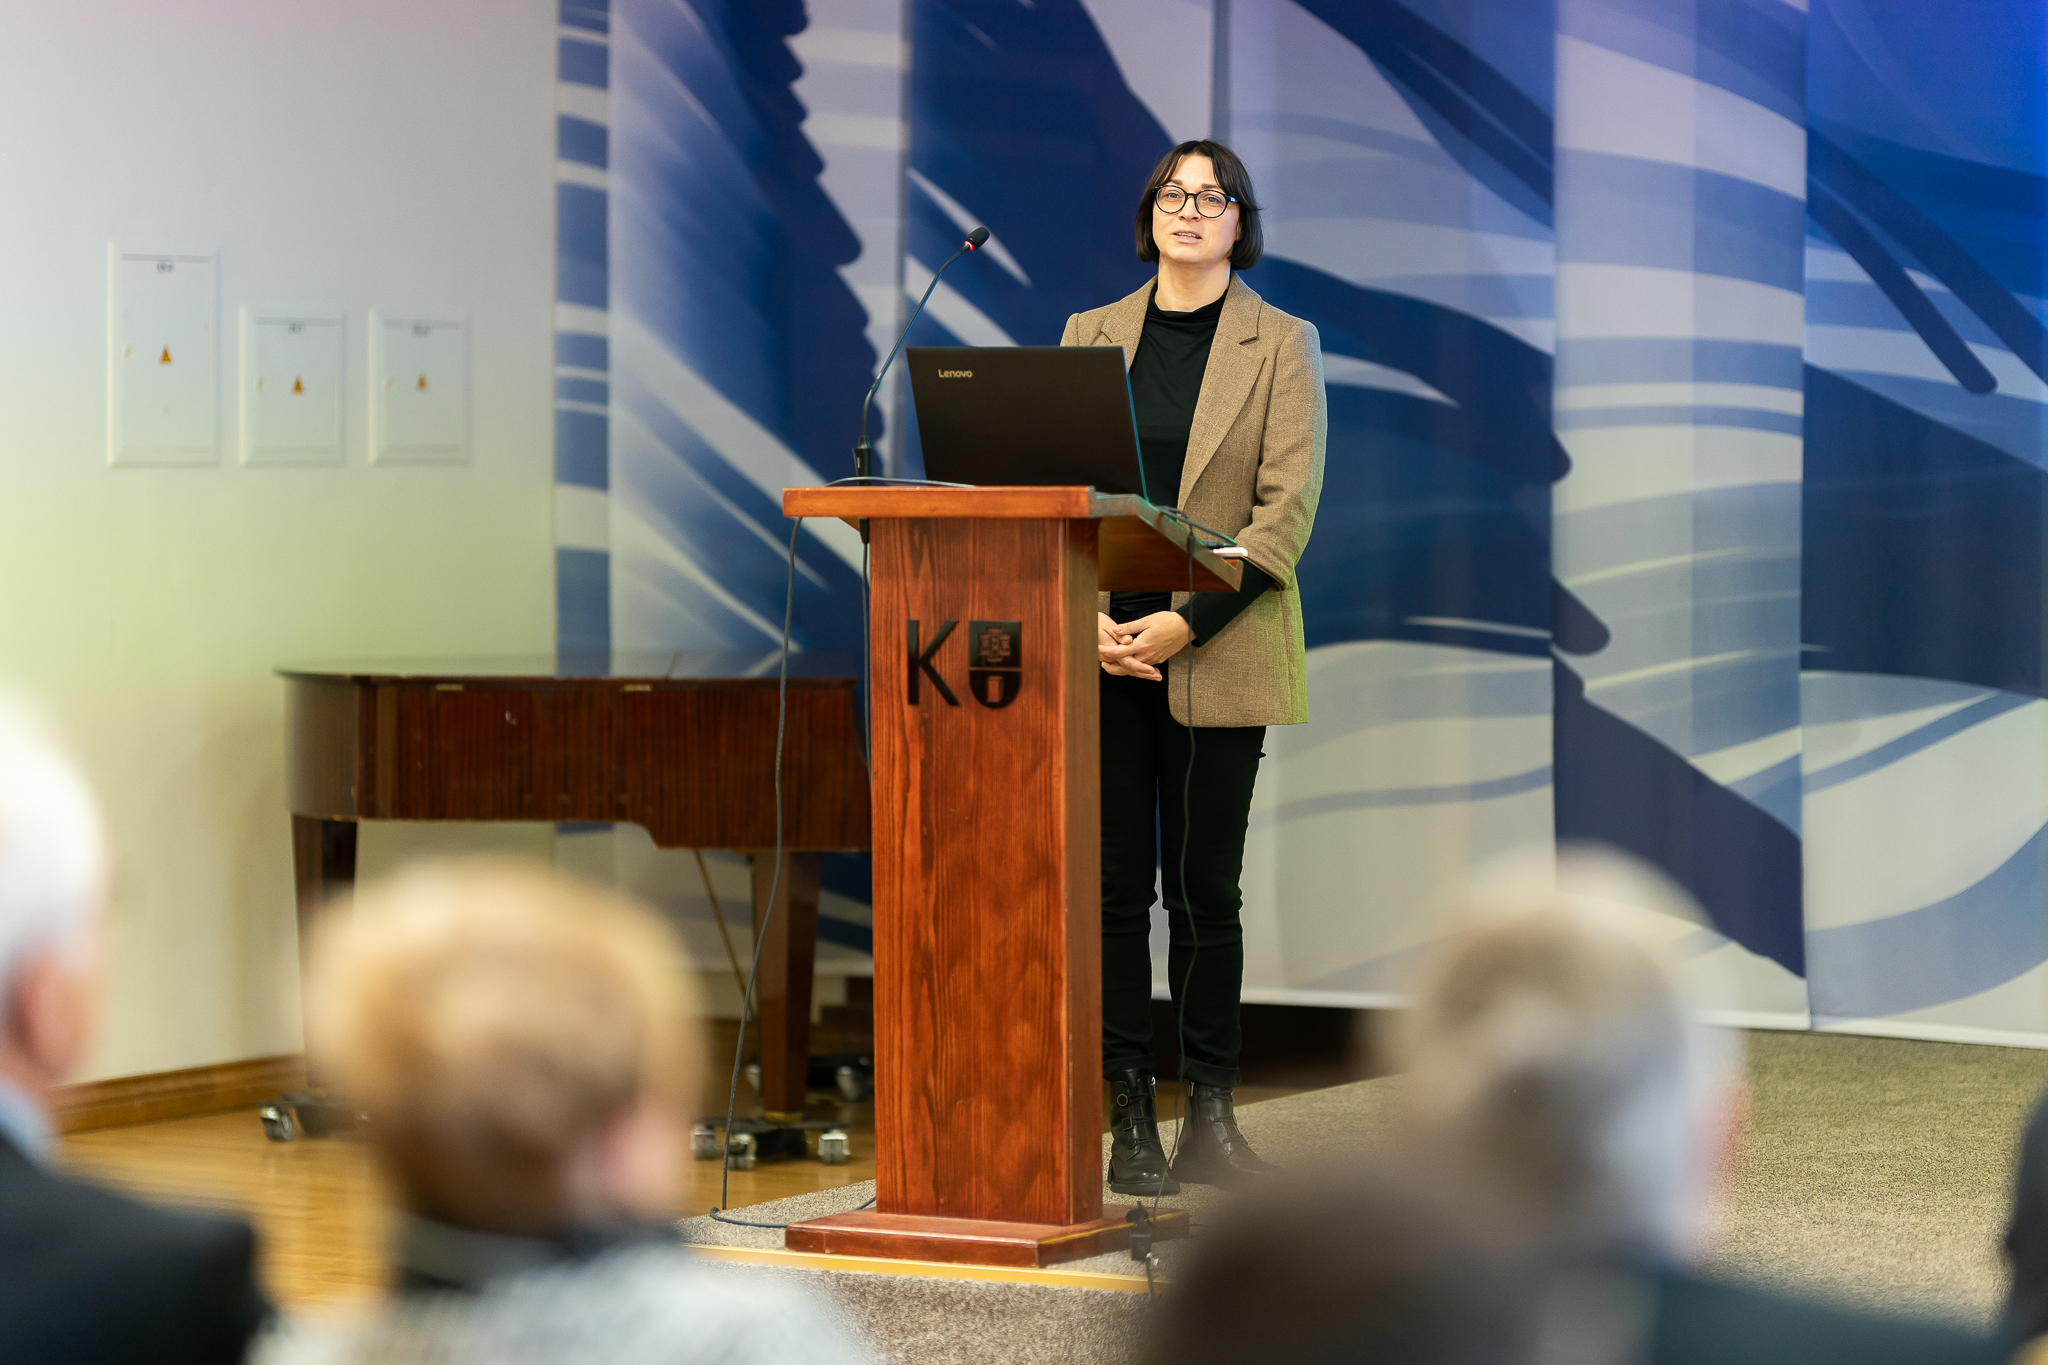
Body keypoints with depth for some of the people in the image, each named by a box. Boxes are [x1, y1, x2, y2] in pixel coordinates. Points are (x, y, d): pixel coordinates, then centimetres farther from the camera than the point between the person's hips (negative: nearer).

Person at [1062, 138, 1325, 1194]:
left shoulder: (1281, 345, 3)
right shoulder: (1091, 336, 11)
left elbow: (1287, 507, -4)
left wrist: (1187, 623, -14)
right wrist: (1089, 616, -10)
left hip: (1219, 653, -2)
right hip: (1106, 650, 2)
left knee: (1206, 885, 1)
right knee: (1117, 882, 0)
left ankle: (1210, 1113, 9)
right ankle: (1130, 1117, 3)